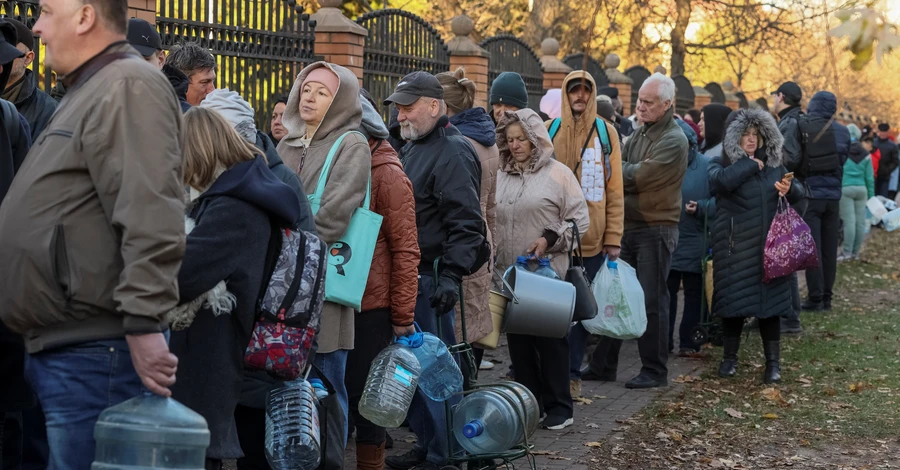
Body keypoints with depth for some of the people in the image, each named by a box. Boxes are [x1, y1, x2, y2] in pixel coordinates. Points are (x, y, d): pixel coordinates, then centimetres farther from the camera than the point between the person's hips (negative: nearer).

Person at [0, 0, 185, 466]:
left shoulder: (128, 87, -12)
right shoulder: (89, 92, 21)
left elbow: (150, 217, -23)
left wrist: (143, 323, -27)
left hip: (93, 352, -10)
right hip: (57, 346, 10)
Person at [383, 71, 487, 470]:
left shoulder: (452, 153, -13)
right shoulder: (413, 149, 17)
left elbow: (465, 223, -21)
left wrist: (450, 276, -28)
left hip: (431, 277, -10)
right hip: (409, 275, 10)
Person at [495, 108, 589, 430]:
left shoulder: (558, 174, -3)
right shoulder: (501, 177, 12)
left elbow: (580, 220, -4)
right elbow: (491, 220, 18)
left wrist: (550, 239, -15)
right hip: (509, 274, 5)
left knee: (551, 341, 0)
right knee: (518, 341, 9)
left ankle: (559, 408, 10)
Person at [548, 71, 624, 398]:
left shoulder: (606, 132, 5)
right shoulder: (549, 131, 5)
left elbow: (615, 190, 5)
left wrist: (613, 238, -1)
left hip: (591, 238, 0)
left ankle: (571, 373, 12)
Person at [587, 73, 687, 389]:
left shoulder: (674, 141, -13)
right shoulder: (641, 133, 14)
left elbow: (639, 176, -20)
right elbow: (623, 169, 7)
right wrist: (626, 173, -14)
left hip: (656, 229, -8)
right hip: (628, 225, 8)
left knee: (652, 301, -2)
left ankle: (655, 371, 8)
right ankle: (604, 363, 18)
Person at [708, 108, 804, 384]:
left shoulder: (774, 163, 11)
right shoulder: (722, 163, 0)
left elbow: (799, 193, 15)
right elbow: (721, 181, -24)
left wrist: (790, 189, -8)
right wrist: (750, 164, -13)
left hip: (768, 245, 2)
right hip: (735, 246, -2)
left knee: (770, 300, 3)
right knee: (734, 299, 3)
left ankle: (773, 362, 10)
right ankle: (730, 357, 19)